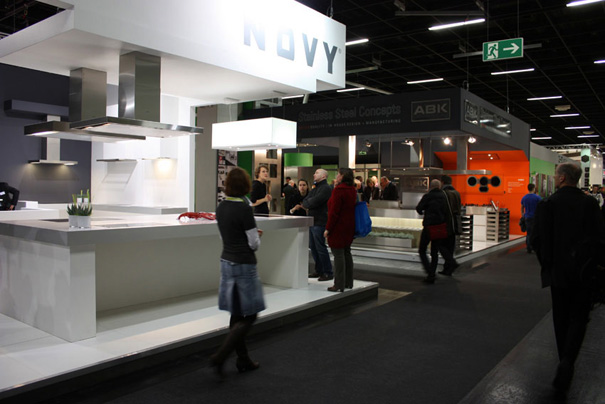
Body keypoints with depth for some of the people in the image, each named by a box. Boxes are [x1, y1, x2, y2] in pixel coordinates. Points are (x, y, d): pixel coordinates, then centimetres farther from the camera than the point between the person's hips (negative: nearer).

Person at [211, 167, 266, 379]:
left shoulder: (221, 208, 5)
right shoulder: (244, 209, -18)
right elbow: (254, 243, -14)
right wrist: (257, 236, 8)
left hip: (226, 262, 8)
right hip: (244, 266, -8)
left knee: (237, 315, 16)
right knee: (248, 316, 4)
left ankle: (243, 360, 26)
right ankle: (220, 357, -4)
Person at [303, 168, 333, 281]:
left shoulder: (326, 188, -11)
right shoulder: (314, 188, 20)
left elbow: (315, 202, -21)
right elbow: (305, 202, 14)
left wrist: (308, 203, -2)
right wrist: (309, 204, -7)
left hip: (320, 222, -9)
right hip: (312, 221, 9)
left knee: (320, 248, -7)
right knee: (313, 247, 13)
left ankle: (328, 273, 1)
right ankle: (319, 270, 23)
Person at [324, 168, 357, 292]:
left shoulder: (338, 190, -17)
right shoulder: (352, 190, 11)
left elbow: (334, 212, -20)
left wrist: (328, 228, -15)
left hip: (338, 227, -9)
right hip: (349, 227, 9)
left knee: (338, 255, -4)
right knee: (346, 253, 15)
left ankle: (339, 285, -1)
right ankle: (349, 282, 23)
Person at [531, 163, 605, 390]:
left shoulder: (547, 204, -10)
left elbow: (537, 239, -12)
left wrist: (546, 262, 4)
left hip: (558, 270, 0)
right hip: (584, 270, 0)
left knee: (561, 318, 15)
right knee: (578, 318, 9)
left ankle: (565, 361, 26)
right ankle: (567, 361, -9)